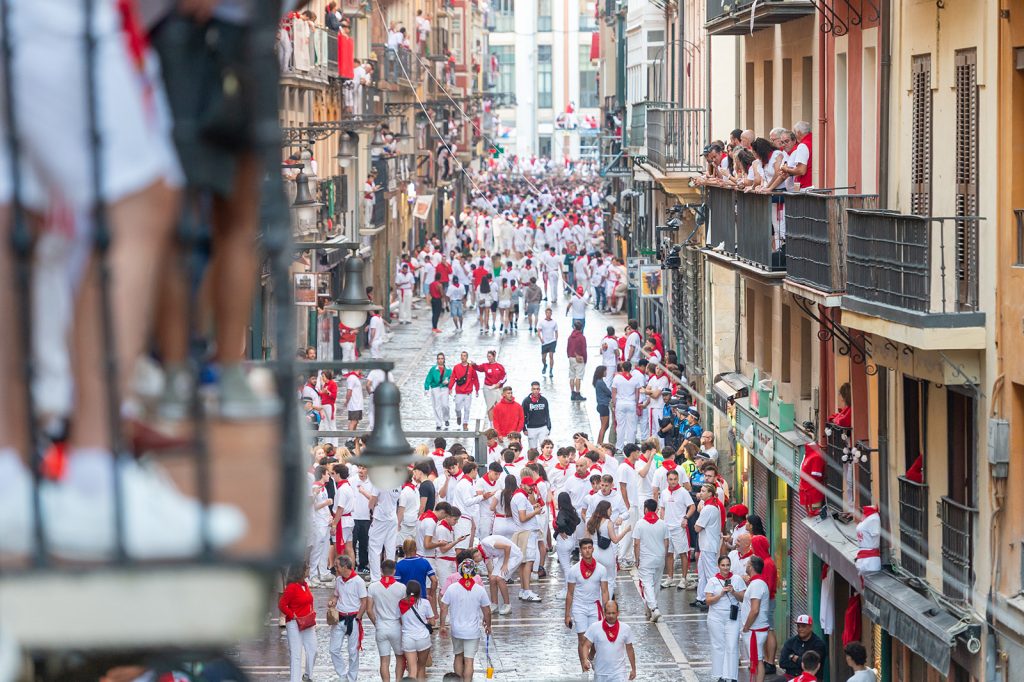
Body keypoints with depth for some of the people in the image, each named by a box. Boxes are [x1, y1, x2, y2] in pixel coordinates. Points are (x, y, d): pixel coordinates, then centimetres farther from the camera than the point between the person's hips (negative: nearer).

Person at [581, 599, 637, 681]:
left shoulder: (626, 629, -1)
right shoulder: (594, 627, -5)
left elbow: (629, 649, 9)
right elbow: (586, 646, -4)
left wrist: (633, 669, 13)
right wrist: (585, 660, -23)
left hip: (619, 674, -1)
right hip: (600, 674, 1)